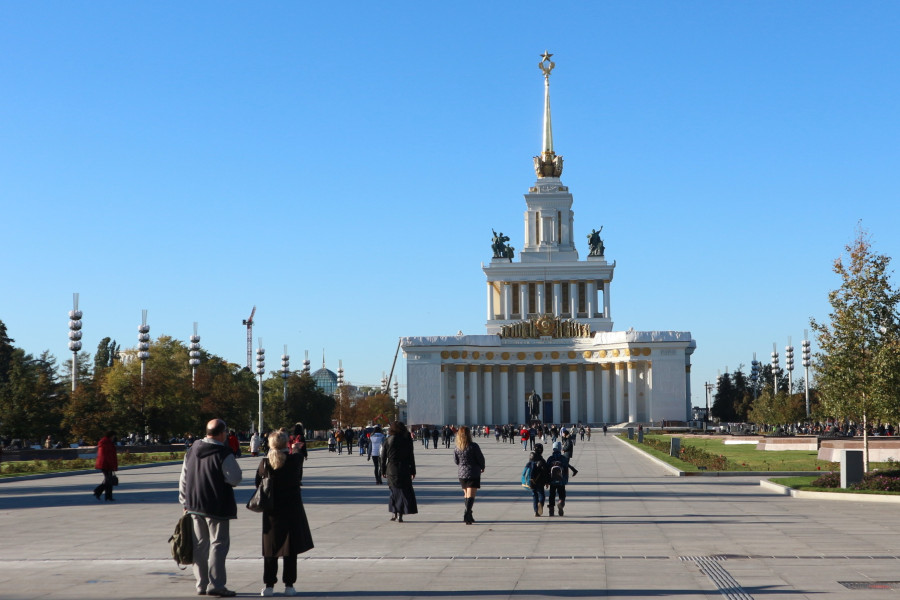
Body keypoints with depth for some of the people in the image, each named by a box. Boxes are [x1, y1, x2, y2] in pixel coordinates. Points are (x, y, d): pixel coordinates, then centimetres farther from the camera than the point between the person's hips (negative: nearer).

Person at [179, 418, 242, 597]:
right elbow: (235, 479, -13)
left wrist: (185, 502, 18)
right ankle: (215, 585, -3)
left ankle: (201, 584, 18)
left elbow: (183, 480, 11)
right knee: (219, 543, 0)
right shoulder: (224, 454, -16)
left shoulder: (191, 452, 7)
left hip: (194, 506, 7)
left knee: (200, 544, 13)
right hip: (217, 507, -7)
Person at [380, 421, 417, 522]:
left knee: (395, 490, 15)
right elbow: (411, 456, -1)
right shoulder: (406, 440, -3)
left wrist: (383, 471, 12)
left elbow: (383, 456, 3)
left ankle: (395, 514, 18)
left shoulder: (388, 440, 1)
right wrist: (413, 471, 4)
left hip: (391, 469, 2)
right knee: (405, 491, 3)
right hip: (404, 469, -2)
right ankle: (399, 515, -6)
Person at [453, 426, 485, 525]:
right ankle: (467, 514, -22)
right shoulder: (474, 446, -14)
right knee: (471, 495, -6)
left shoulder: (457, 448, -1)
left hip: (461, 473, 5)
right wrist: (482, 467, 12)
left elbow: (456, 461, 7)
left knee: (466, 495, 18)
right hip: (473, 473, -5)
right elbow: (480, 458, -7)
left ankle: (469, 516, 23)